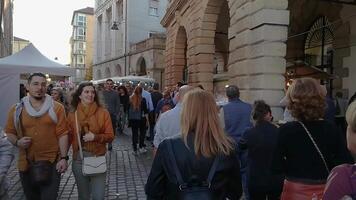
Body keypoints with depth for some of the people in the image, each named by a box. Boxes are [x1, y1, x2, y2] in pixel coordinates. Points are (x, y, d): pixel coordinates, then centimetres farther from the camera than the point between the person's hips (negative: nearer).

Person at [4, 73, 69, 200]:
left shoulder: (56, 108, -4)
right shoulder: (16, 109, 2)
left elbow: (62, 133, -6)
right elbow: (9, 132, 11)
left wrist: (63, 158, -11)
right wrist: (17, 142, -11)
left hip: (51, 163, -3)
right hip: (26, 164, 3)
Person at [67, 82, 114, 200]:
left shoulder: (103, 113, -5)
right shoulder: (72, 114, 0)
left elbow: (110, 136, -4)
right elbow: (69, 137, 6)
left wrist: (95, 137, -20)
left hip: (98, 158, -2)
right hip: (78, 159, 2)